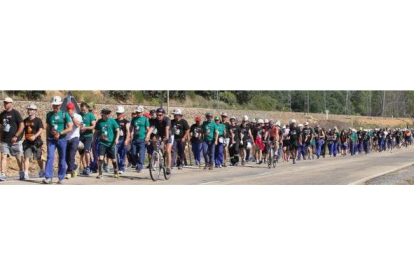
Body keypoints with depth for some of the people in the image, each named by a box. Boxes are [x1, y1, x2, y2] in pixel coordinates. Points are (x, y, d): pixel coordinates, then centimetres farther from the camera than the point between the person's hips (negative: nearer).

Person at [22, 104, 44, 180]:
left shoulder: (38, 120, -6)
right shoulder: (25, 121, 11)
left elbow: (41, 130, -18)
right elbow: (23, 130, 23)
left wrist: (35, 136, -34)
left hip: (36, 142, -4)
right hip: (27, 142, 4)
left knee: (38, 158, 11)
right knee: (26, 158, -9)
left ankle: (42, 171, 36)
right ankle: (26, 174, -13)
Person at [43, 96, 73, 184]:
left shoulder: (64, 114, 0)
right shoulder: (49, 114, 9)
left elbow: (70, 128, -4)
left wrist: (60, 133, -13)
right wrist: (51, 131, 0)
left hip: (61, 139, -1)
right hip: (51, 139, 1)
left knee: (62, 159, 4)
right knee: (50, 157, -12)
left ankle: (61, 178, 13)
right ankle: (48, 177, -16)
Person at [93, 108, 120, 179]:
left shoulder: (112, 121, -3)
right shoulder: (99, 122, 4)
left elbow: (117, 131, -3)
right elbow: (96, 132, 15)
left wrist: (116, 139, -17)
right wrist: (94, 140, 15)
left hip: (111, 143, -1)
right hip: (102, 143, 1)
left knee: (113, 159, 7)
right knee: (100, 158, -13)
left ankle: (116, 172, 29)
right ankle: (100, 173, -3)